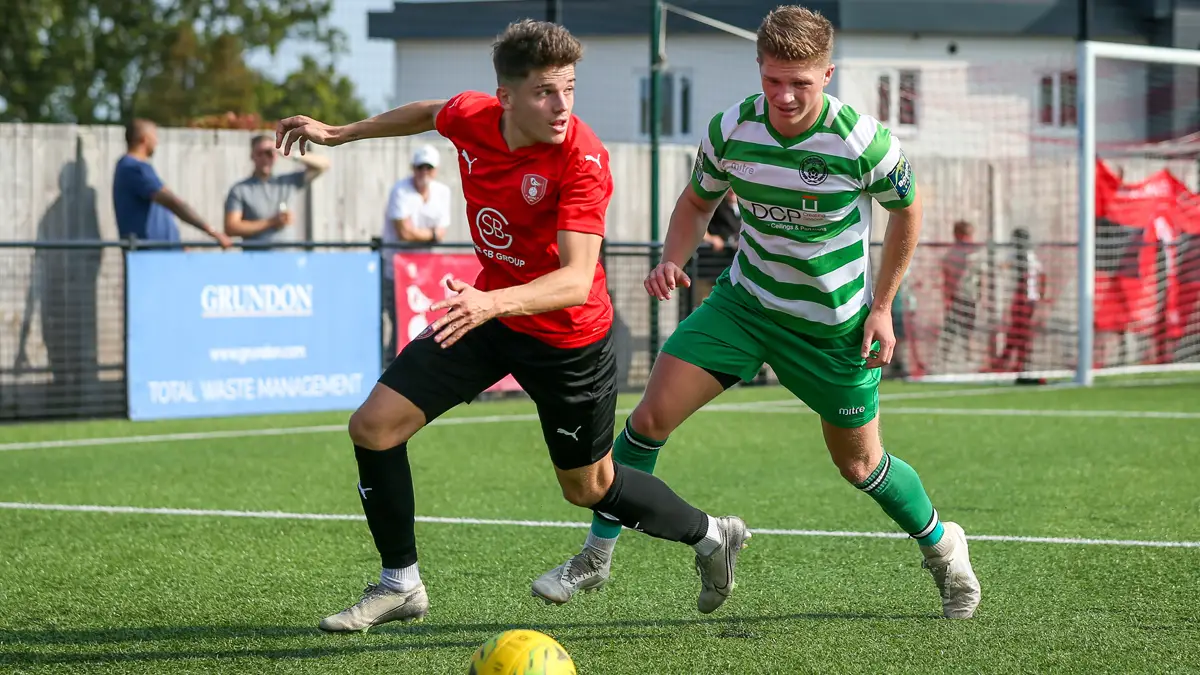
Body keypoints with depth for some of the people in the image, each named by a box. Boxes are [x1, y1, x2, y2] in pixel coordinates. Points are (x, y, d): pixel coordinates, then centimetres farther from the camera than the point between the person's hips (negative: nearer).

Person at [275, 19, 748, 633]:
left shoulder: (582, 158, -30)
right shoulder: (471, 116, -14)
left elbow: (577, 279, -37)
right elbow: (431, 114, 14)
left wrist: (492, 302, -53)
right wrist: (339, 133, 22)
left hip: (569, 335, -5)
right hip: (490, 311, 5)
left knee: (588, 488, 11)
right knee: (373, 426, -5)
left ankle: (711, 536, 39)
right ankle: (400, 585, 12)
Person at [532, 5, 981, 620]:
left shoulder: (862, 142, -23)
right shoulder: (730, 130, -14)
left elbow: (907, 210, -3)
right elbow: (698, 201, 7)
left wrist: (881, 307, -3)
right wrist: (672, 261, -13)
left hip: (833, 326, -3)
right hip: (744, 301, 3)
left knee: (859, 464, 8)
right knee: (651, 417, -9)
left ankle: (942, 546, 36)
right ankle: (596, 557, 4)